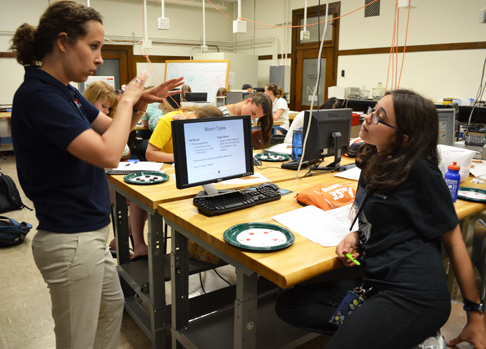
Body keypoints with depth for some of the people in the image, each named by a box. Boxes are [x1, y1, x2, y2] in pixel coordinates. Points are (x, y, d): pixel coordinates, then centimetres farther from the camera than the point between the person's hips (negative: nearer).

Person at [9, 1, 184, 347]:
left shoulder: (66, 92, 7)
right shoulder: (39, 96, -22)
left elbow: (112, 130, 16)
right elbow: (108, 154, -30)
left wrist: (141, 103, -2)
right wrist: (126, 99, -15)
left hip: (88, 233, 10)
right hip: (71, 240, -10)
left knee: (112, 305, 27)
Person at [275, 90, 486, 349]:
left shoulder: (419, 171, -14)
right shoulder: (373, 163, 9)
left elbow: (453, 241, -8)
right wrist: (355, 237, -1)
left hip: (414, 296, -9)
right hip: (376, 282, 9)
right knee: (288, 304, 4)